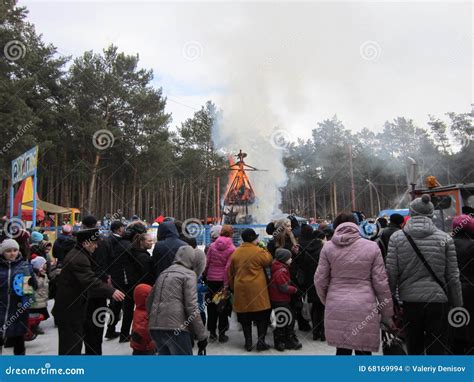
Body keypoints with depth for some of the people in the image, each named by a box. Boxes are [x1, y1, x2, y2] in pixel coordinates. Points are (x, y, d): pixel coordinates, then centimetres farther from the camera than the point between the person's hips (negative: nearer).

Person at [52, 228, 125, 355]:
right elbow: (91, 280, -35)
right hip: (69, 310, -11)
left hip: (70, 307, 11)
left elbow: (88, 278, 23)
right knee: (72, 346, -4)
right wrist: (111, 291, -44)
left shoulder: (77, 254, 13)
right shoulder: (79, 258, -22)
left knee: (69, 344, 22)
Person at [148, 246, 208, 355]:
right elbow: (191, 307, -10)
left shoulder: (165, 272, 19)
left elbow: (150, 300, 20)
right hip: (175, 327, -7)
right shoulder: (189, 274, -2)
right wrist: (202, 335, -5)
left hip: (155, 326, 7)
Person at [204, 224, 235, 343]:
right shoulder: (232, 248, -10)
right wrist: (226, 283, -10)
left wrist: (205, 275, 9)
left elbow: (206, 262, -2)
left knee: (211, 305, 14)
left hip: (211, 279, 2)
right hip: (223, 280, -2)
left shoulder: (212, 245, -2)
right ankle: (222, 334, 15)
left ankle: (212, 332, 21)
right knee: (223, 306, 9)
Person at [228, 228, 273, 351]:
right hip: (257, 289, -4)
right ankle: (261, 340, 8)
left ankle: (248, 342, 19)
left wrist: (232, 287, 21)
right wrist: (264, 249, 10)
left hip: (240, 289, 4)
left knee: (245, 317, 13)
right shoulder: (259, 251, -12)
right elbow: (269, 261, 1)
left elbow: (230, 272, 11)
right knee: (262, 315, 10)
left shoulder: (235, 253, 5)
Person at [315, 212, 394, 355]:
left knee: (342, 350, 15)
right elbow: (381, 283, 0)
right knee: (363, 351, 11)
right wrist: (387, 313, 10)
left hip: (336, 307, 1)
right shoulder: (371, 247, -1)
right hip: (364, 308, -1)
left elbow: (320, 280, 2)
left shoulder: (328, 247, 1)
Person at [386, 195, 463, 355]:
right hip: (438, 300, 0)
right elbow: (453, 276, 0)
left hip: (409, 301, 1)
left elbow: (391, 273, -6)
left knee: (413, 349, 15)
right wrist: (458, 305, 11)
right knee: (436, 348, 10)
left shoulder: (396, 237, -5)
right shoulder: (445, 238, -3)